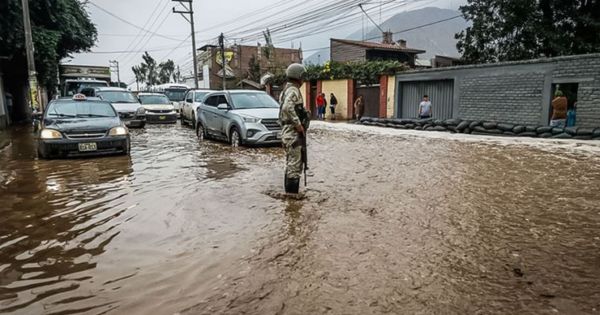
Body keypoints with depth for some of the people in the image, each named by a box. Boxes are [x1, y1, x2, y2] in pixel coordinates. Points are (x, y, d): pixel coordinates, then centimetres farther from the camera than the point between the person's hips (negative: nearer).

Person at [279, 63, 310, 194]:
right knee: (294, 165, -6)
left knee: (290, 164, 16)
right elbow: (287, 107, -32)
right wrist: (298, 124, -25)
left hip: (288, 131, 10)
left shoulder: (286, 89, 17)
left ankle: (289, 192, 24)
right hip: (294, 133, -10)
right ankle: (292, 192, -1)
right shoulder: (293, 90, -15)